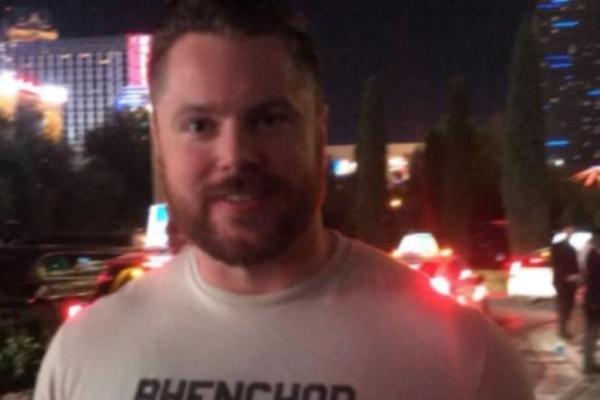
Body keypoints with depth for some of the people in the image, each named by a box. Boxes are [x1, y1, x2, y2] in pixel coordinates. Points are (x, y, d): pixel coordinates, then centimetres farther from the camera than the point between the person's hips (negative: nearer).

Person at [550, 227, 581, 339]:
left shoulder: (571, 248, 15)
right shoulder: (556, 247, -4)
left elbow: (575, 263, 13)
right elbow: (555, 264, -11)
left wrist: (576, 274, -5)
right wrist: (566, 276, -18)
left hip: (571, 280, 6)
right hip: (561, 281, -6)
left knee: (569, 304, 5)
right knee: (563, 305, -6)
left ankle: (564, 328, 13)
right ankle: (562, 329, -2)